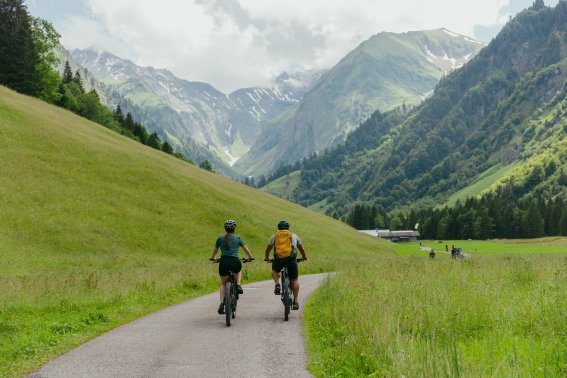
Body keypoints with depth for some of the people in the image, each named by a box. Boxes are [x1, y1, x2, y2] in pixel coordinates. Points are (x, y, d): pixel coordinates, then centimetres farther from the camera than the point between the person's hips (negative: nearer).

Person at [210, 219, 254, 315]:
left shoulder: (220, 239, 12)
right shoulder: (237, 238, 10)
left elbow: (215, 250, 27)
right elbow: (246, 249, 21)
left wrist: (213, 258, 47)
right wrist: (250, 257, 39)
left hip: (223, 262, 1)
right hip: (235, 262, -1)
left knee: (223, 284, 20)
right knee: (238, 271, 37)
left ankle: (221, 304, 6)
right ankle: (238, 285, 11)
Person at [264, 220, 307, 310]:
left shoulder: (274, 236, 22)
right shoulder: (294, 236, 24)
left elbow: (268, 248, 32)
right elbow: (301, 248, 37)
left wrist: (266, 257, 51)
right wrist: (304, 256, 55)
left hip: (278, 258, 0)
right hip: (291, 258, 0)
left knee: (274, 270, 31)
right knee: (295, 279, 12)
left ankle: (277, 284, 3)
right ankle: (295, 301, 5)